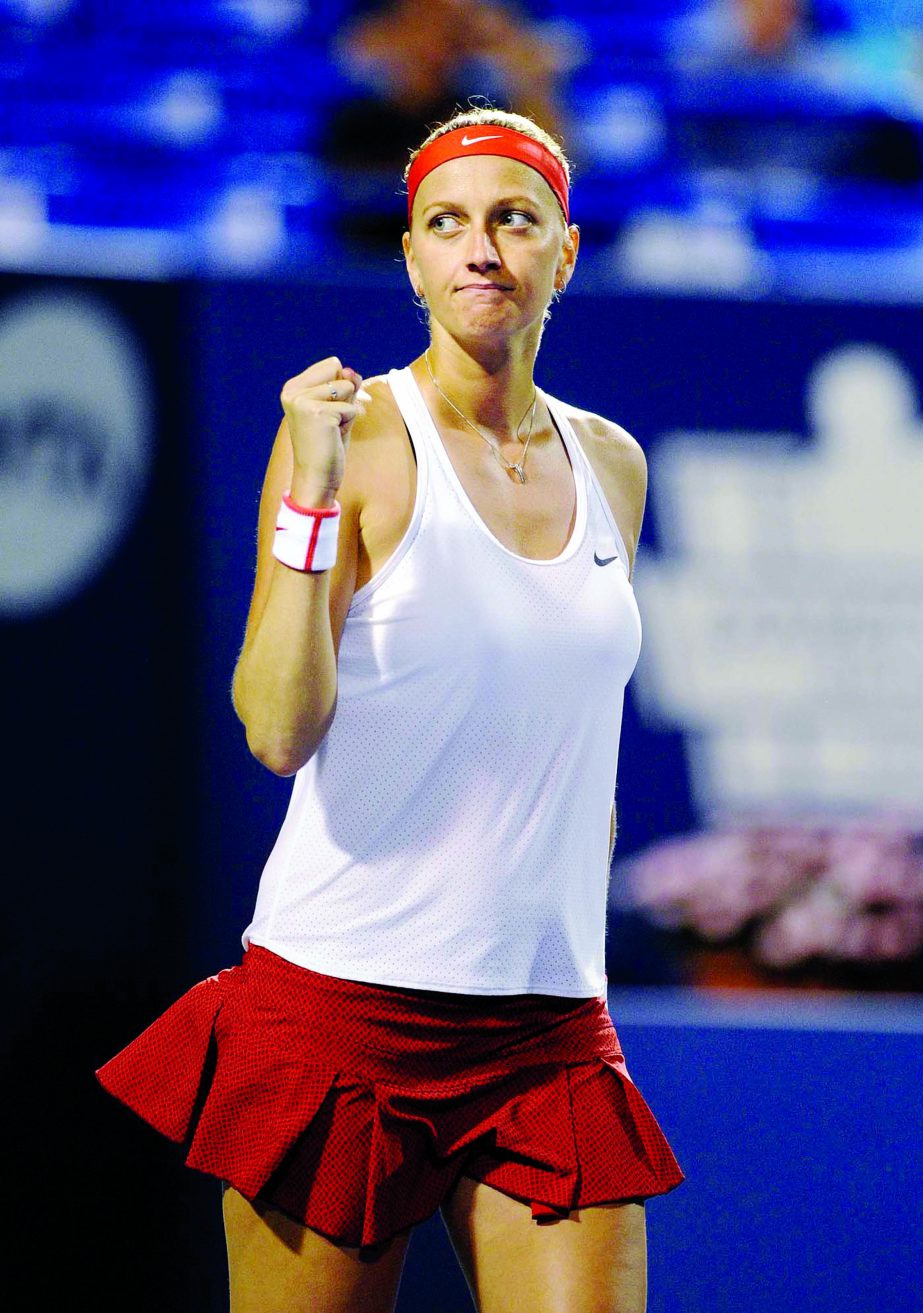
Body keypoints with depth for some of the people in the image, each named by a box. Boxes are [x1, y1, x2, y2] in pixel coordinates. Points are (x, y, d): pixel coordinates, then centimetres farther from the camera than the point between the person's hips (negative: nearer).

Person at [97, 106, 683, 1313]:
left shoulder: (610, 466, 11)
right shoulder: (354, 436, -6)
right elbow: (278, 729, -16)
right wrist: (312, 496, -24)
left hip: (550, 1030, 4)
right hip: (342, 1001, -4)